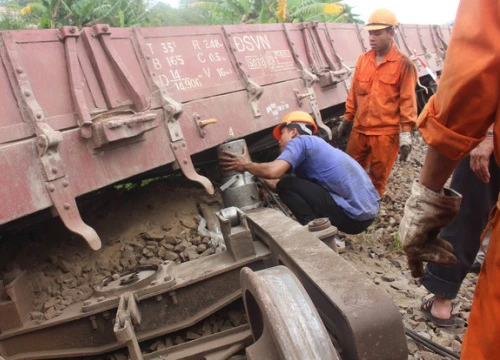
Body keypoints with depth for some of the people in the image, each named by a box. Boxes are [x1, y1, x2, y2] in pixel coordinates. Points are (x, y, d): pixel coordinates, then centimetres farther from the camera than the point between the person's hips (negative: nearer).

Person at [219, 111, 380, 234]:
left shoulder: (300, 141, -4)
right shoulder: (314, 144, 24)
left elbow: (273, 171, -20)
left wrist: (247, 165, -2)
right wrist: (259, 174, 30)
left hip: (353, 215, -9)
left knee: (286, 185, -5)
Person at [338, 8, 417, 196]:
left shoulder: (403, 64, -8)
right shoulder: (363, 60, 6)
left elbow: (407, 100, -9)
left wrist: (406, 133, -12)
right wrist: (347, 119, 15)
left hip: (385, 132, -4)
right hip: (359, 129, 5)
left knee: (378, 177, 9)